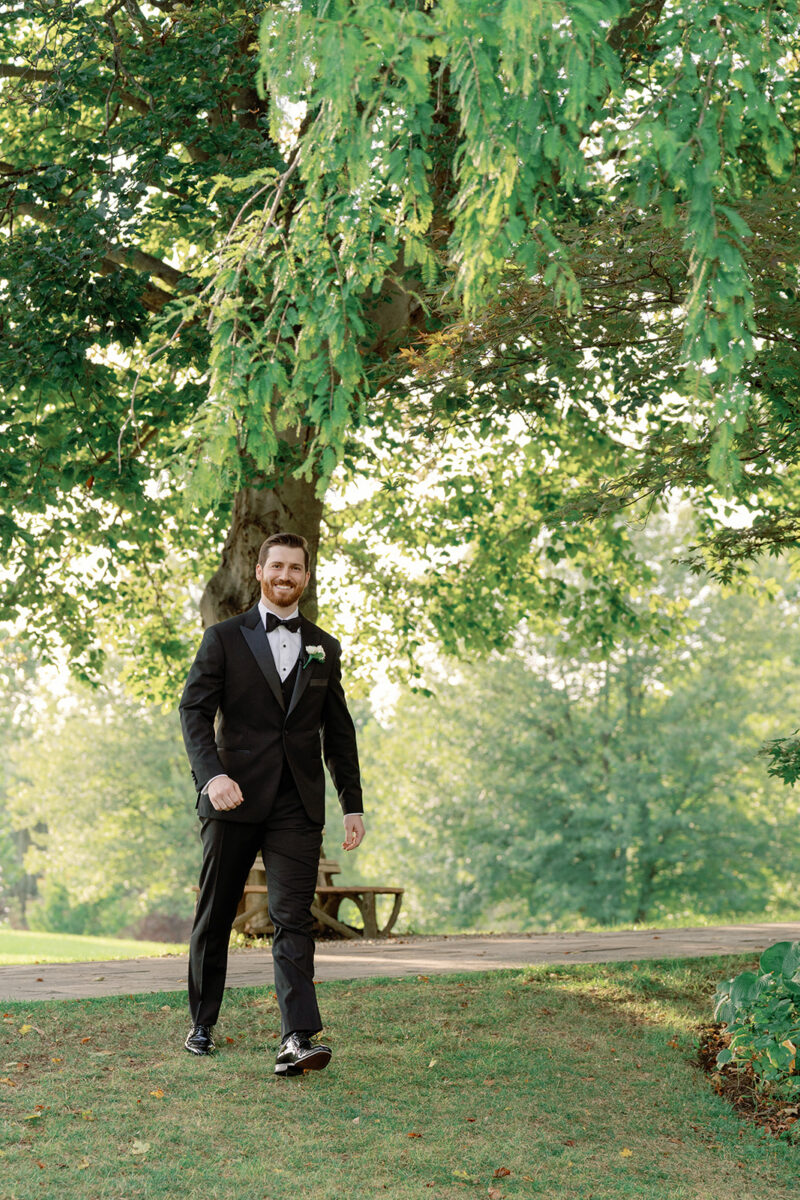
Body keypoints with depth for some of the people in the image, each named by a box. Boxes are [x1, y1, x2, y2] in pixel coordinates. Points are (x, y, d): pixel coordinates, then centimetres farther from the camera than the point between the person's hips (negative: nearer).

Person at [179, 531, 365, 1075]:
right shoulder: (225, 637, 5)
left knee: (294, 916, -9)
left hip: (298, 804, 1)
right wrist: (212, 773, -20)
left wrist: (353, 803, 12)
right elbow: (194, 709, -4)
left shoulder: (324, 648, 14)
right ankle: (202, 1024, 25)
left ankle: (299, 1039, -16)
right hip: (234, 799, -1)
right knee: (216, 914, 9)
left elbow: (339, 731, 17)